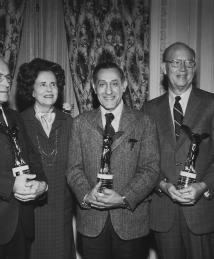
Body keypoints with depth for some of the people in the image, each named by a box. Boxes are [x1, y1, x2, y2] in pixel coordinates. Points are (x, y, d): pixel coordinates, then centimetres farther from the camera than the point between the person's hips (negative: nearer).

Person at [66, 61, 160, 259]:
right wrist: (86, 195, -14)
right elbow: (74, 168, 3)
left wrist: (124, 198, -16)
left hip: (132, 222, -1)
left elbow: (151, 169, -4)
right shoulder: (81, 123, 7)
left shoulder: (144, 123, 1)